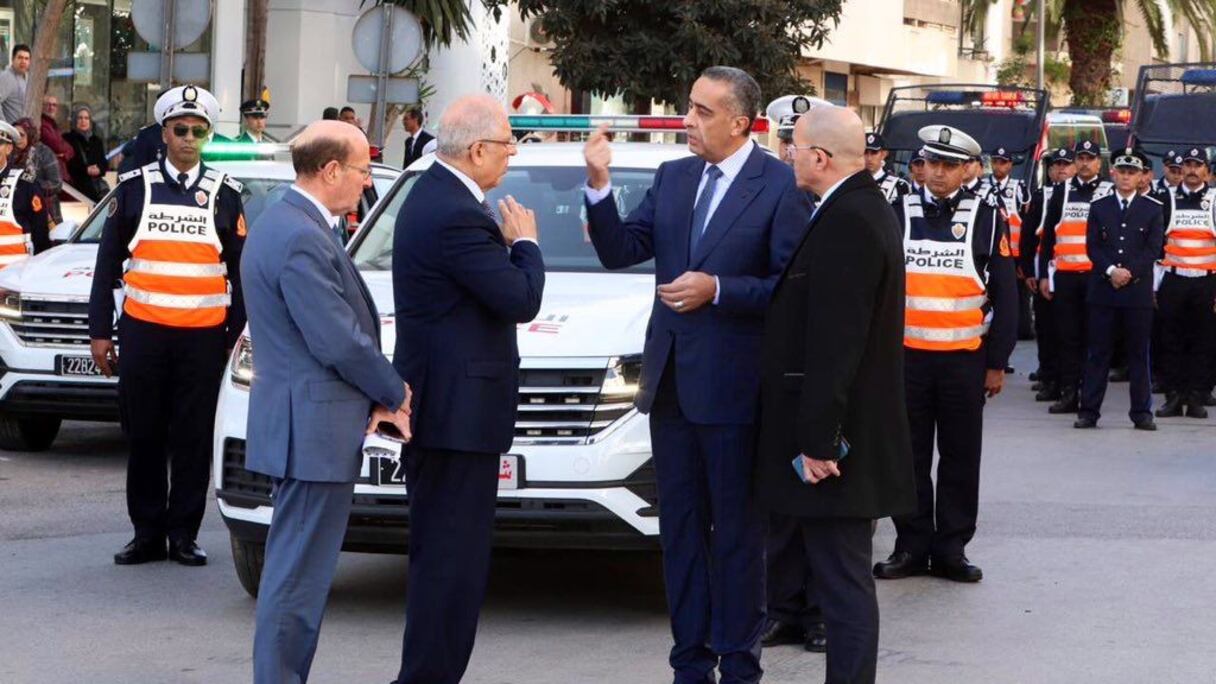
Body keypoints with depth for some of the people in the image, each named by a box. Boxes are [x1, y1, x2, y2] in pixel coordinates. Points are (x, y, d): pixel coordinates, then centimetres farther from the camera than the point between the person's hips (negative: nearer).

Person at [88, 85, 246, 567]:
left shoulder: (225, 195, 7)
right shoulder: (134, 188, 6)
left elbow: (241, 273, 11)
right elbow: (108, 265, 8)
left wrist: (238, 335, 5)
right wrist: (99, 332, 4)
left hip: (204, 337, 0)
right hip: (143, 331, 0)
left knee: (194, 439, 2)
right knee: (144, 437, 5)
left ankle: (184, 534, 10)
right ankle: (148, 533, 13)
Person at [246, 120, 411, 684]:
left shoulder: (280, 223, 14)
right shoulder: (303, 240, -20)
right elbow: (340, 342, -21)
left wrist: (375, 398, 7)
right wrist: (394, 394, -5)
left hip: (297, 423, 11)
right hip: (315, 430, -11)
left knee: (294, 568, 17)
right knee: (299, 574, -5)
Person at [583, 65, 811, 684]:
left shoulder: (781, 186, -10)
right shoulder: (672, 178, 9)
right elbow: (620, 251, 4)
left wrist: (717, 290, -20)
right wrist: (599, 185, -8)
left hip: (734, 388, -6)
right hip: (671, 382, 6)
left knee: (737, 533, 4)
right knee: (681, 529, 13)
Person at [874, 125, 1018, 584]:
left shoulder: (986, 217, 1)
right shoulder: (900, 214, 4)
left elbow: (1004, 295, 3)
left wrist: (997, 363, -1)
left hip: (964, 360, -1)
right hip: (906, 356, 1)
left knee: (960, 457, 5)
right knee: (909, 455, 5)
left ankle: (951, 548, 13)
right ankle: (912, 545, 14)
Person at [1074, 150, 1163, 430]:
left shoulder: (1153, 209, 6)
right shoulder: (1099, 207, 9)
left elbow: (1154, 248, -1)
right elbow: (1093, 246, 3)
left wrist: (1130, 272, -12)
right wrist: (1111, 270, -12)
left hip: (1138, 290, -1)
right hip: (1102, 291, 1)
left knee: (1139, 352, 3)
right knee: (1098, 352, 2)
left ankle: (1141, 412, 8)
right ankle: (1089, 411, 5)